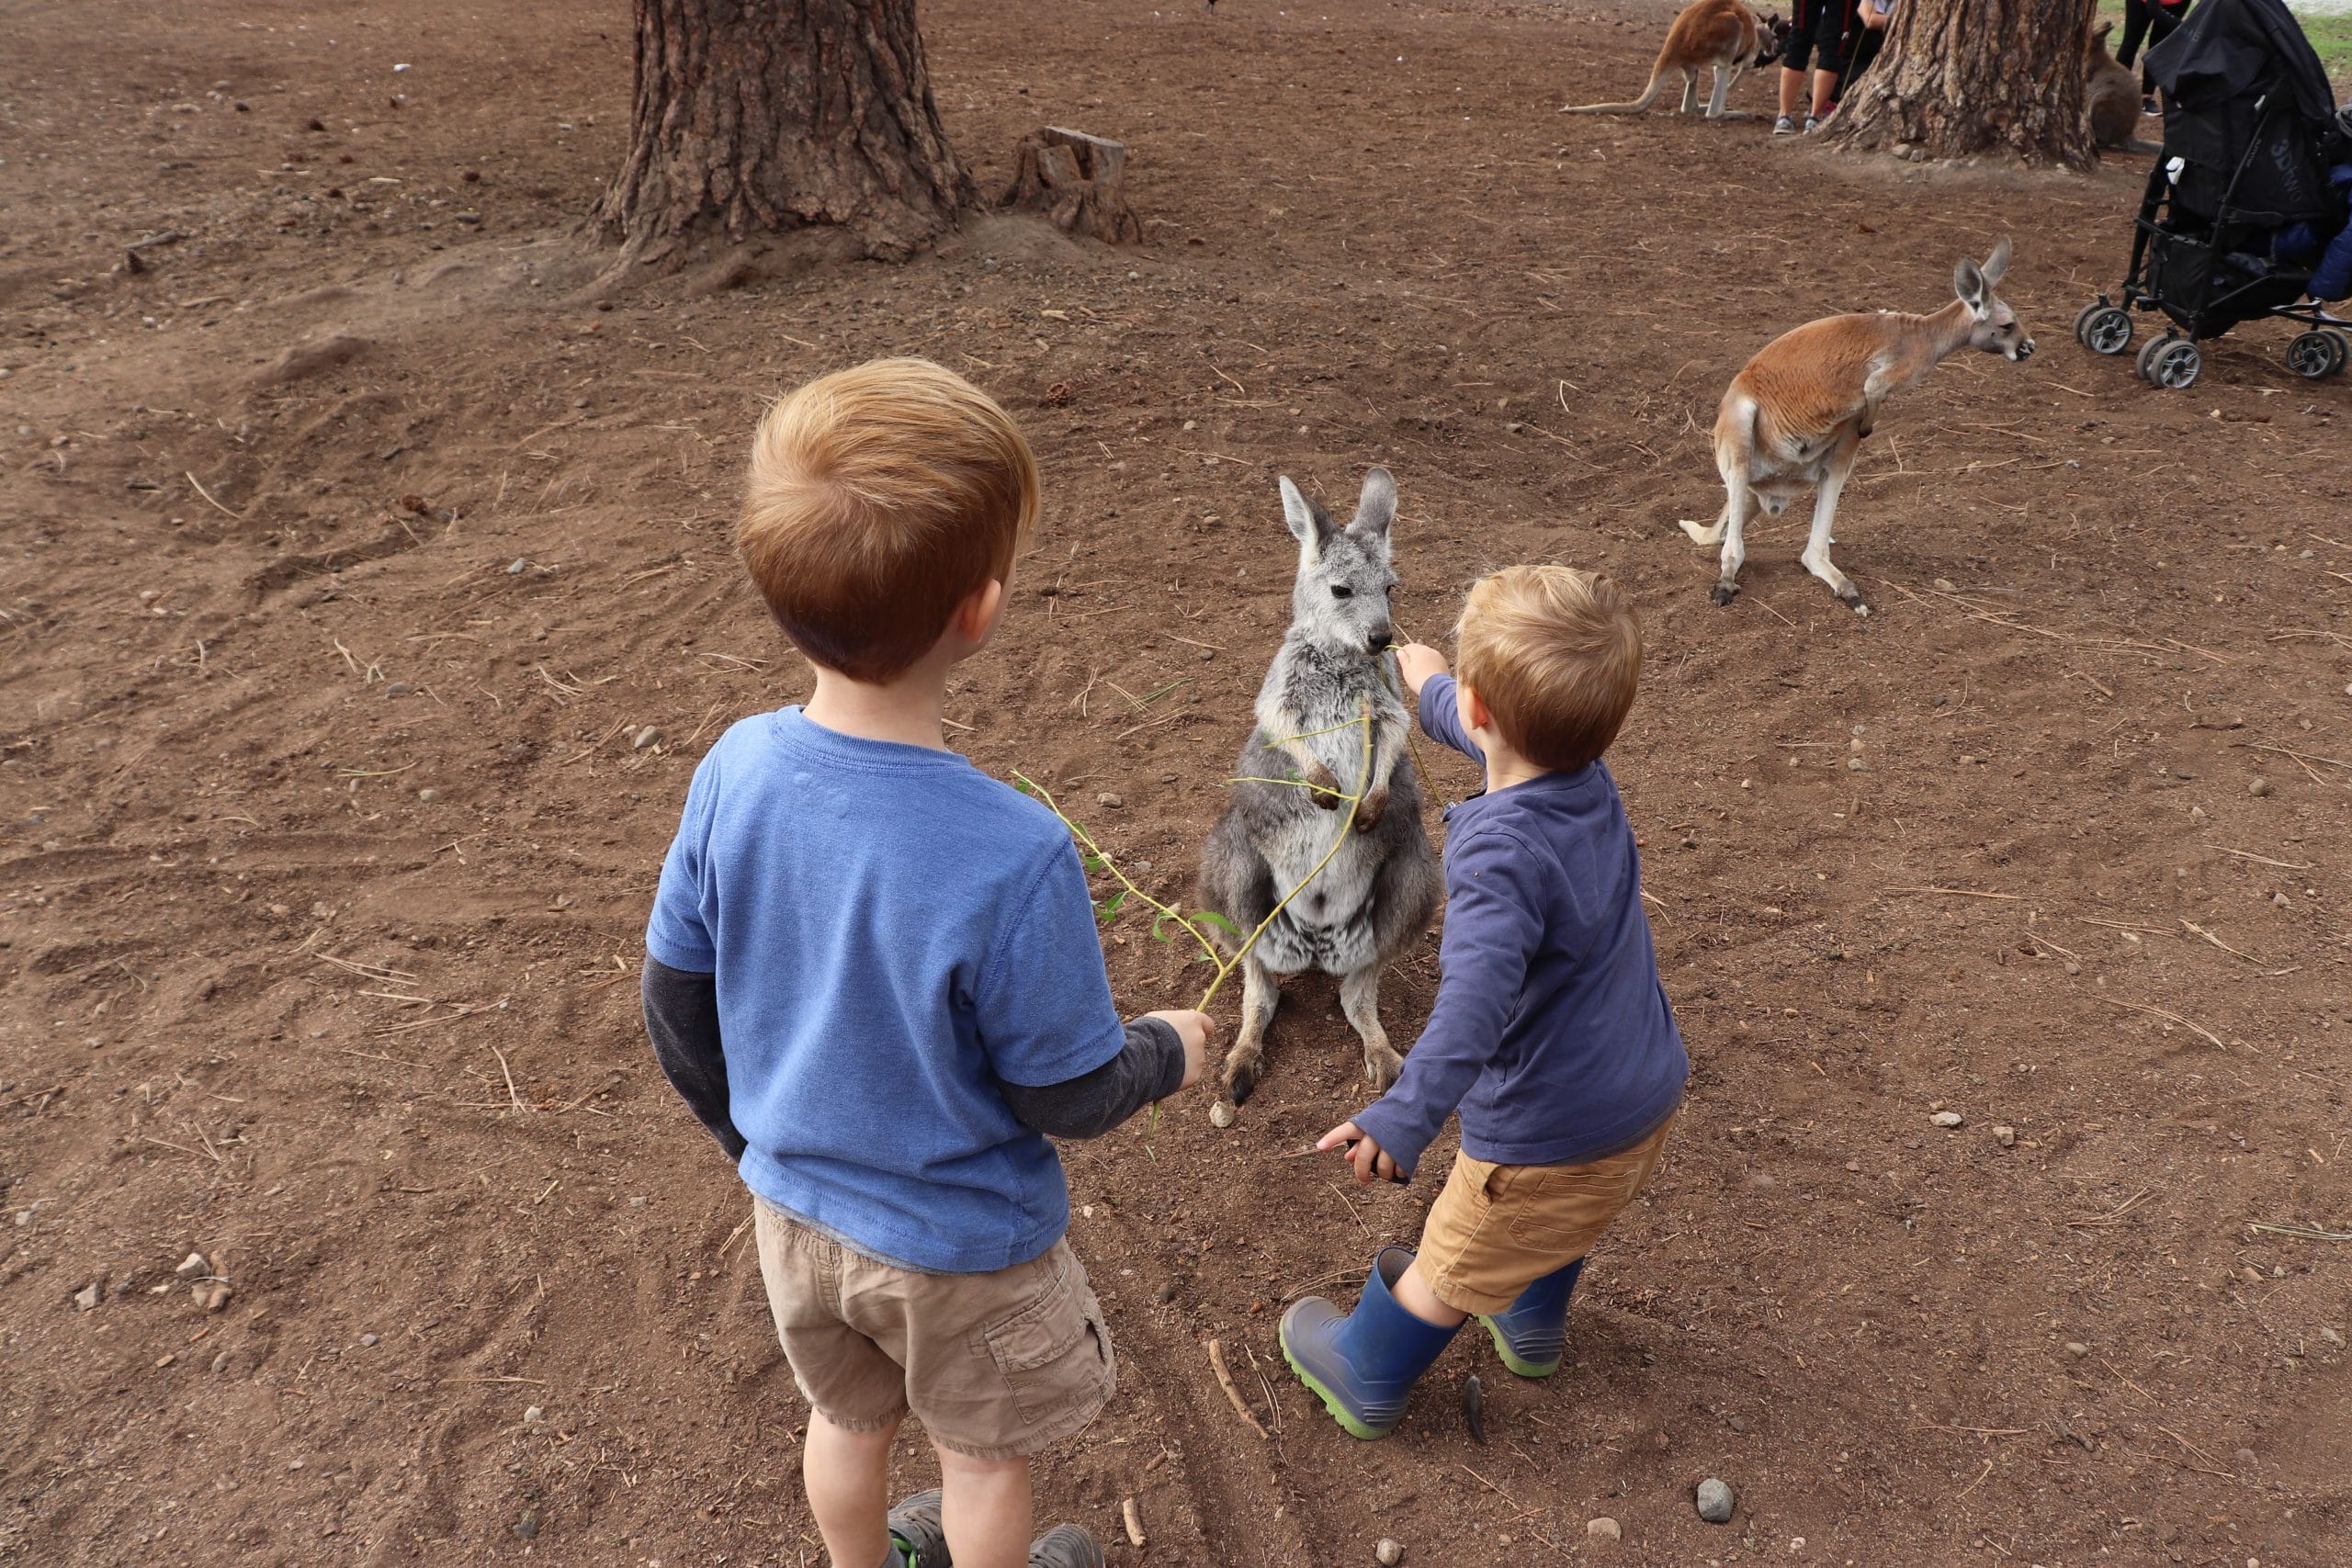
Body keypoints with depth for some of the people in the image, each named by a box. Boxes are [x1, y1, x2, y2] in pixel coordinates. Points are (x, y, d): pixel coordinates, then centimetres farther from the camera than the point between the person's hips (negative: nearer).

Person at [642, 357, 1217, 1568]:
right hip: (960, 1244, -5)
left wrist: (753, 1140, 13)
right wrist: (1168, 1053, 0)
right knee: (982, 1451, 26)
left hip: (795, 1206, 5)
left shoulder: (733, 775, -21)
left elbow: (677, 1007, -6)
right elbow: (1067, 1096, -22)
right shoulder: (1012, 856, -37)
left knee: (849, 1418, 32)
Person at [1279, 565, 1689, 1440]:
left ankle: (1364, 1382, 42)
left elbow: (1478, 998, -47)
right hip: (1645, 1105, 7)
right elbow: (1508, 740, 16)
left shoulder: (1501, 853, -33)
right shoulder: (1590, 782, -7)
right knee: (1559, 1226, 36)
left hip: (1546, 1135, -7)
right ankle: (1532, 1328, 61)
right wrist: (1429, 688, 34)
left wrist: (1404, 1118, -56)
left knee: (1450, 1269, 18)